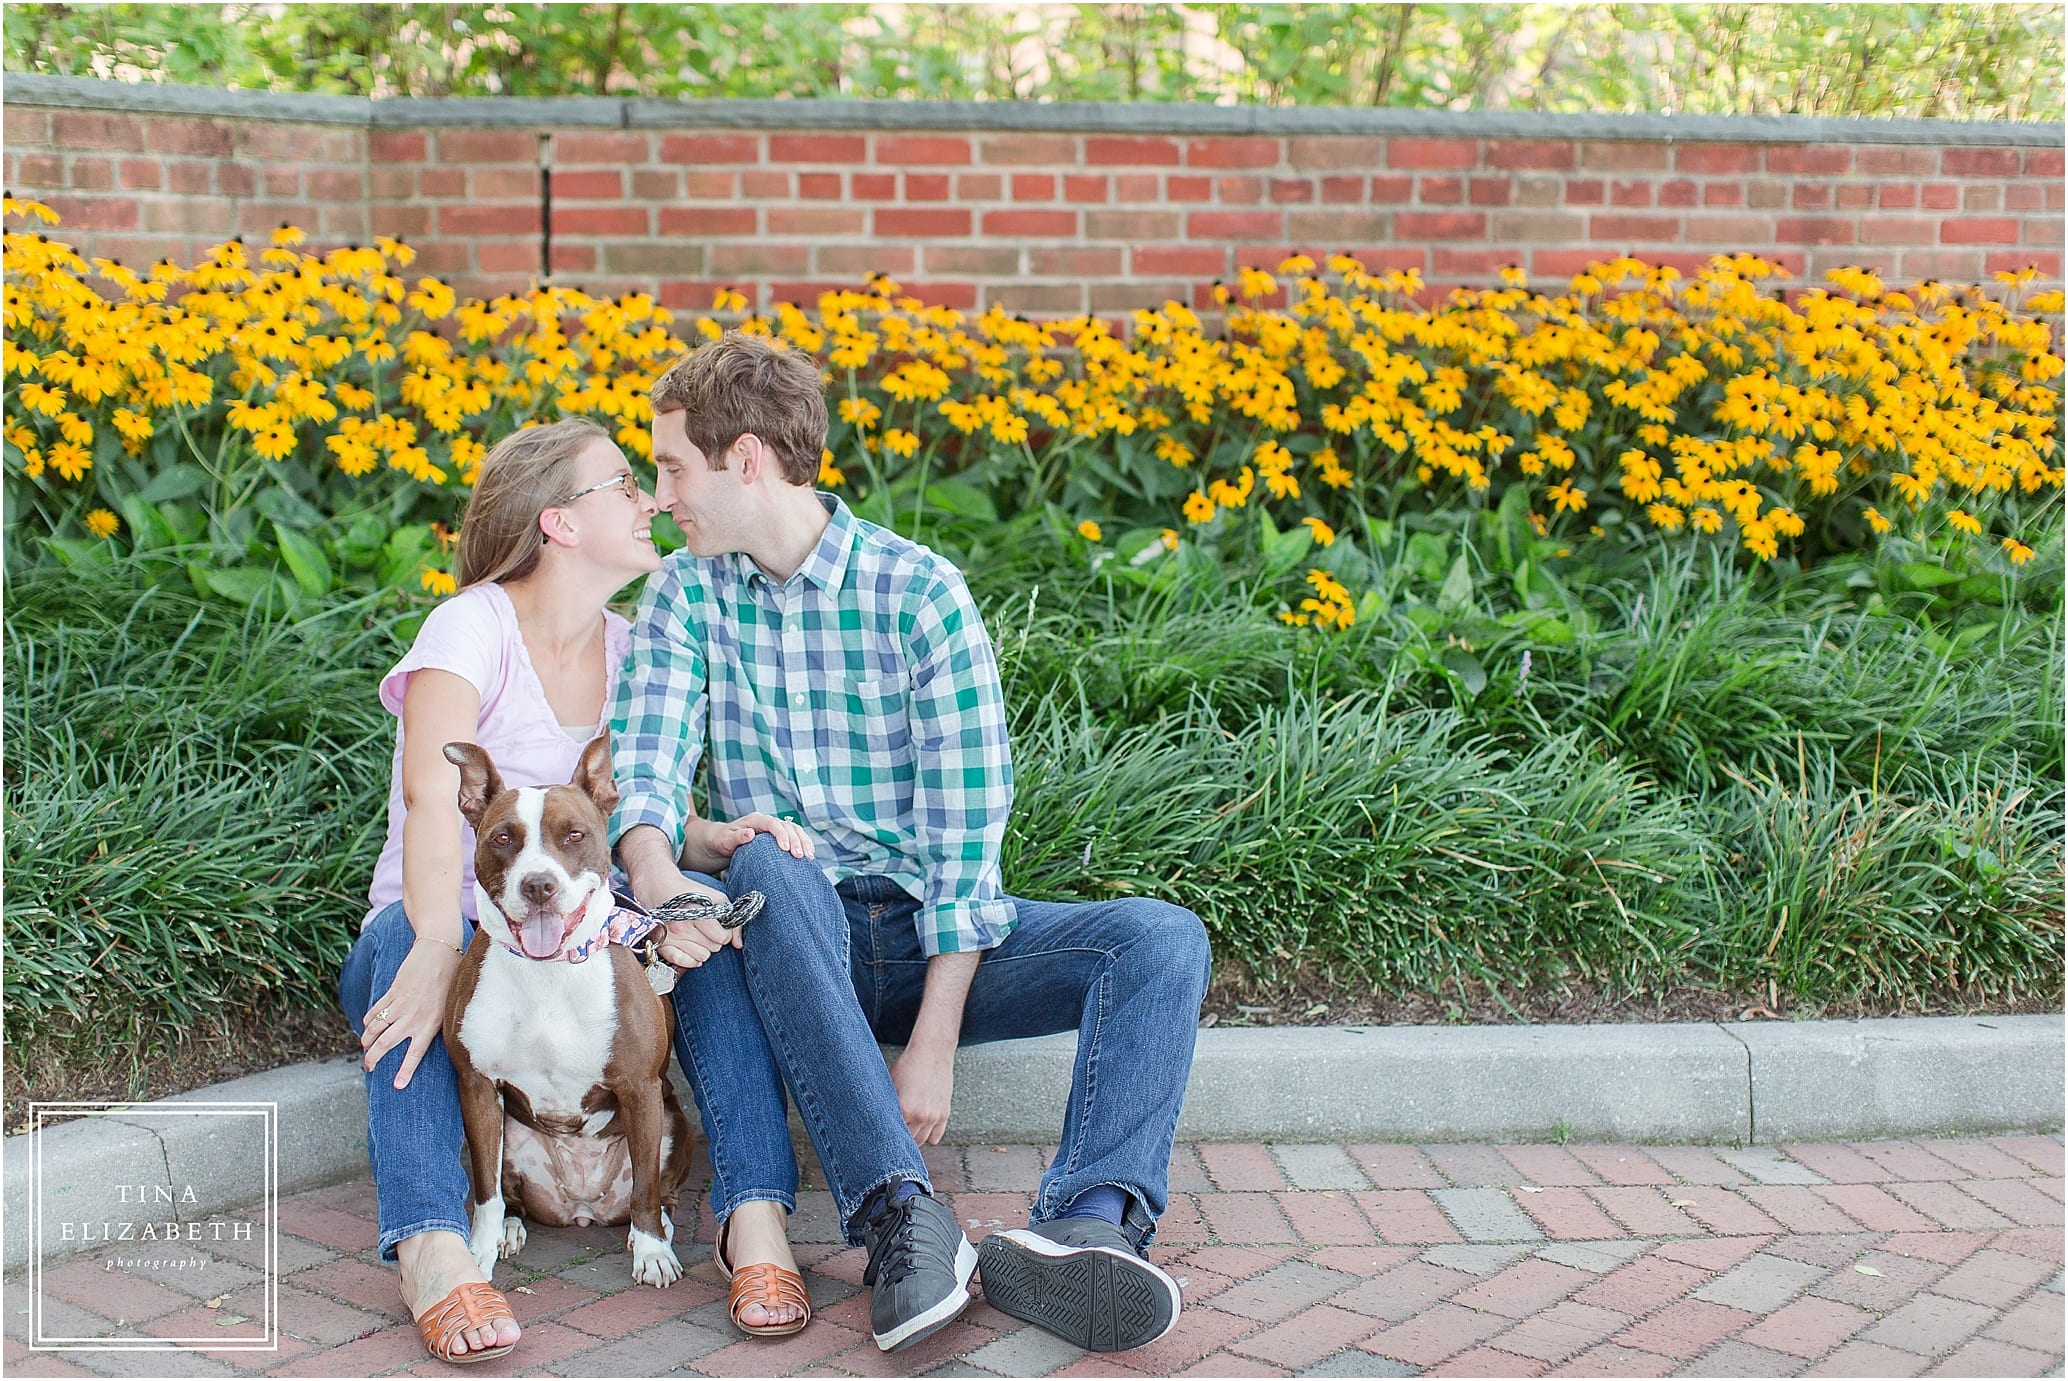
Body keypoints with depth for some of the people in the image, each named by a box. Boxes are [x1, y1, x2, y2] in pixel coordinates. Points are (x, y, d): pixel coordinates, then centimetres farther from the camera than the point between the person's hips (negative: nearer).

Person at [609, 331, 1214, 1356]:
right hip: (791, 937, 1)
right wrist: (656, 876, -34)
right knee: (767, 866, -34)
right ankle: (905, 1217, -43)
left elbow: (966, 829, -11)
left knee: (1164, 938, -22)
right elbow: (643, 763, -9)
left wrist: (934, 1042, -18)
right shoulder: (682, 595, 4)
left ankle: (1087, 1227, -45)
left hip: (932, 937, 0)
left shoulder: (919, 591, -7)